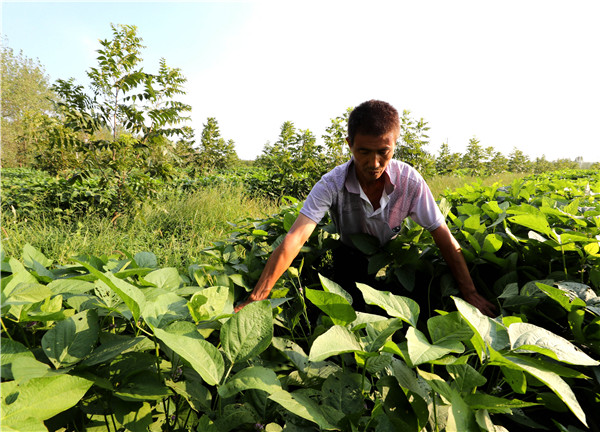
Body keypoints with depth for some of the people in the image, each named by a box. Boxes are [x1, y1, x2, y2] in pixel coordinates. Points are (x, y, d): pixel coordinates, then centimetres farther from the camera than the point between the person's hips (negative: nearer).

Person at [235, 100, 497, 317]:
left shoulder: (409, 180, -23)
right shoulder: (332, 184, -27)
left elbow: (445, 239, -18)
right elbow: (295, 238, -37)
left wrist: (469, 293, -23)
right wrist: (256, 298, -44)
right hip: (349, 260, -1)